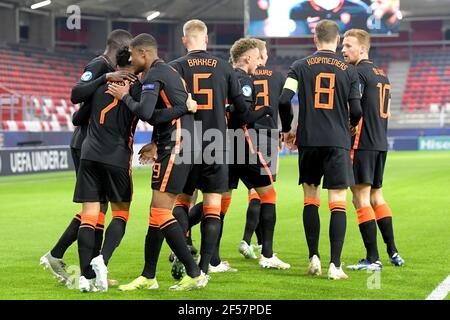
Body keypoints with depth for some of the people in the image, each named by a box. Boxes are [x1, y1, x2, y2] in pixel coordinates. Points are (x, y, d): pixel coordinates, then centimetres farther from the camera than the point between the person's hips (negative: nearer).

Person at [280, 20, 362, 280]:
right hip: (338, 142, -1)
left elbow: (284, 100, -4)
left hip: (308, 141, 2)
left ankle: (314, 257, 11)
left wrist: (289, 131, 12)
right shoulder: (349, 71, 3)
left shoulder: (300, 66, 4)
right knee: (338, 202, -1)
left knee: (311, 199, 14)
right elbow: (356, 112, 2)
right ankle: (335, 265, -6)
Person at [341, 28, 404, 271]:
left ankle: (372, 259, -7)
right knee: (376, 196, 17)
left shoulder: (358, 73, -11)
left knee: (361, 199, -6)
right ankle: (393, 253, 19)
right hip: (381, 143, 9)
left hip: (362, 144, -9)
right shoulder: (381, 74, 17)